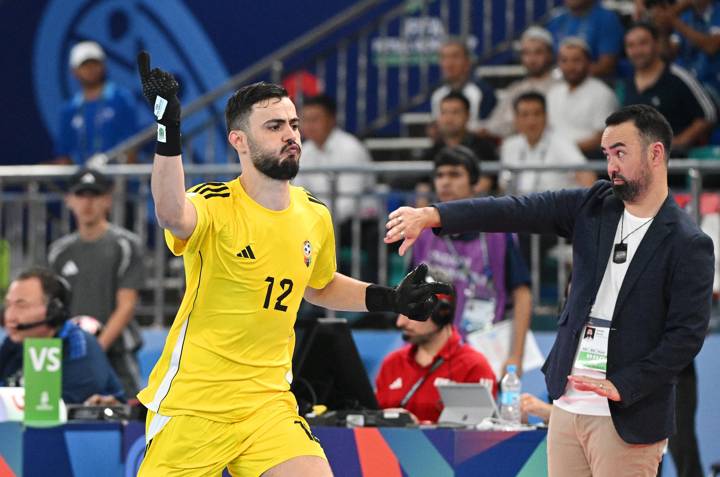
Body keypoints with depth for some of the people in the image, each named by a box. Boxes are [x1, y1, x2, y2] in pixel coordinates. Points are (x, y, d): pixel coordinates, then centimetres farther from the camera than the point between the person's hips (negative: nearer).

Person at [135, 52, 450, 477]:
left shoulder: (315, 216, 3)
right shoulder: (215, 205, -16)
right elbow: (172, 216, -42)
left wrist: (390, 299, 11)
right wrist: (169, 132, -56)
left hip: (269, 401, 5)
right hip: (192, 404, -4)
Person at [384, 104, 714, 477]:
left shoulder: (690, 245, -8)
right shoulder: (594, 207, 7)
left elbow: (687, 334, -12)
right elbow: (516, 211, -2)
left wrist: (623, 386, -18)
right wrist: (431, 216, -13)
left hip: (628, 418, -5)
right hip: (567, 405, 5)